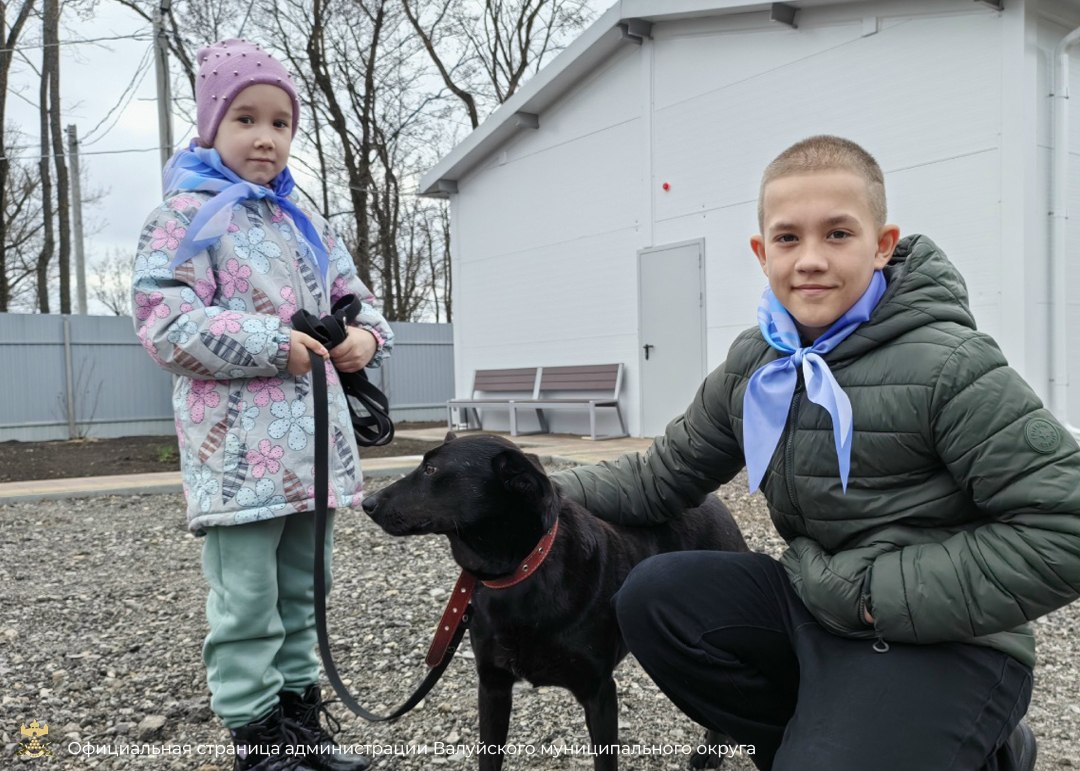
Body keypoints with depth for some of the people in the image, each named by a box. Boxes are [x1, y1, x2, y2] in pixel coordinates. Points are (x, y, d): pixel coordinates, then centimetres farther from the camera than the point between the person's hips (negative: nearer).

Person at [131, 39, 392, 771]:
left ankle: (300, 711, 32)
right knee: (248, 602, 0)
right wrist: (272, 345, -19)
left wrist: (366, 335, -2)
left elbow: (353, 296, 21)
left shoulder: (306, 225, 16)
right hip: (239, 443, -7)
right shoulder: (187, 216, -5)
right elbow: (165, 320, -13)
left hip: (312, 437, 7)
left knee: (302, 589, 17)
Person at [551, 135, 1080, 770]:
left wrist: (883, 593, -20)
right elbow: (662, 476, 10)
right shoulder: (752, 366, 2)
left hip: (940, 640, -6)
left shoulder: (948, 366, -18)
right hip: (815, 601, 6)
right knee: (653, 598, -6)